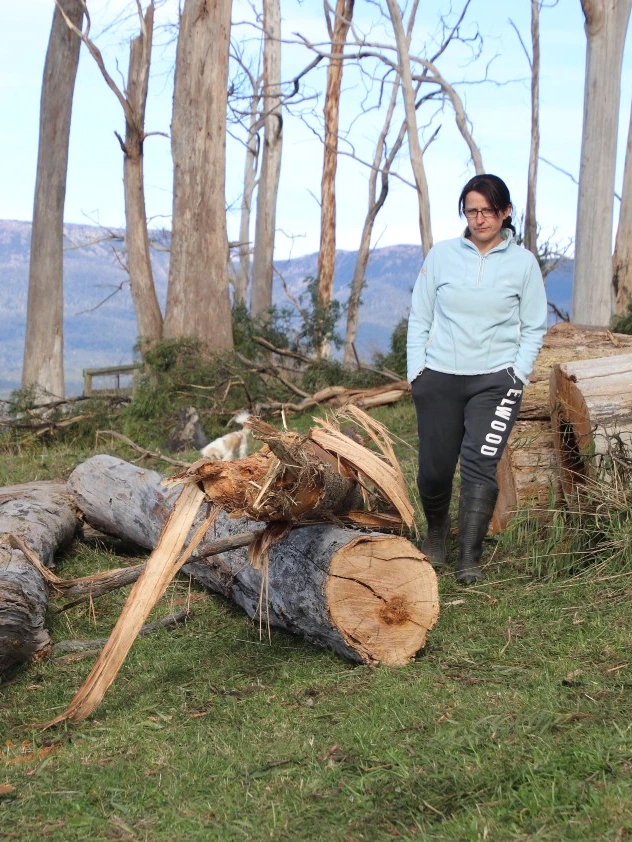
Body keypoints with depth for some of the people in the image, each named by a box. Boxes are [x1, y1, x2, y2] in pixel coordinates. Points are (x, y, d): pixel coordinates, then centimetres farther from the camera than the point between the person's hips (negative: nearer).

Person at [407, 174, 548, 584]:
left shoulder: (523, 262, 4)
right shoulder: (442, 254, 5)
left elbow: (534, 327, 8)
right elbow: (419, 317, 9)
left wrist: (518, 373, -4)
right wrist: (416, 368, 1)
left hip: (495, 381, -1)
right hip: (439, 379, 1)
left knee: (479, 464, -15)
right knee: (434, 468, 3)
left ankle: (470, 560, -9)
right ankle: (436, 531, 33)